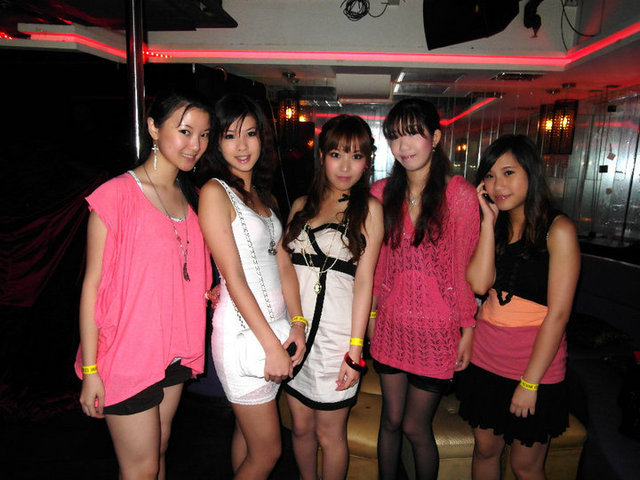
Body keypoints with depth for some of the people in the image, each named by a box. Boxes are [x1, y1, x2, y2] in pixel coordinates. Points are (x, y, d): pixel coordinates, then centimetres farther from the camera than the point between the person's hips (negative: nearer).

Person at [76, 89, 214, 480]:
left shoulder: (190, 197, 7)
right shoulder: (117, 194, -14)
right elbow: (92, 285, -12)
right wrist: (90, 369, -11)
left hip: (174, 352, 6)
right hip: (128, 355, -6)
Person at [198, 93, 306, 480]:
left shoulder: (264, 195, 13)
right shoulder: (215, 192, -11)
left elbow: (284, 263, 8)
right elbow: (234, 278, -16)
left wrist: (298, 325, -1)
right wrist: (272, 345, -15)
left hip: (275, 325, 7)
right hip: (244, 331, -7)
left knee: (248, 432, 21)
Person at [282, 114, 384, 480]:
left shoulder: (368, 208, -3)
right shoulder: (302, 205, 10)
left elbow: (364, 280, -8)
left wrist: (355, 349, -11)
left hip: (336, 332, -4)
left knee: (329, 434, 9)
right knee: (301, 425, 17)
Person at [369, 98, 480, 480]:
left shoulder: (460, 194, -10)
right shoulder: (382, 192, 1)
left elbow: (467, 267, -7)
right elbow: (376, 260, 6)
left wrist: (468, 330, -4)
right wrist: (370, 313, 8)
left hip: (437, 328, -3)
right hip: (391, 323, 3)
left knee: (416, 426, 10)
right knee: (391, 420, 17)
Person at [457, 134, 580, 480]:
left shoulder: (558, 230, -11)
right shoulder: (495, 227, 5)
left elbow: (557, 313, -15)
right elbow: (479, 284, -11)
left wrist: (529, 383, -14)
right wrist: (489, 220, -11)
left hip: (534, 362, -4)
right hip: (486, 357, 5)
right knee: (485, 448, 19)